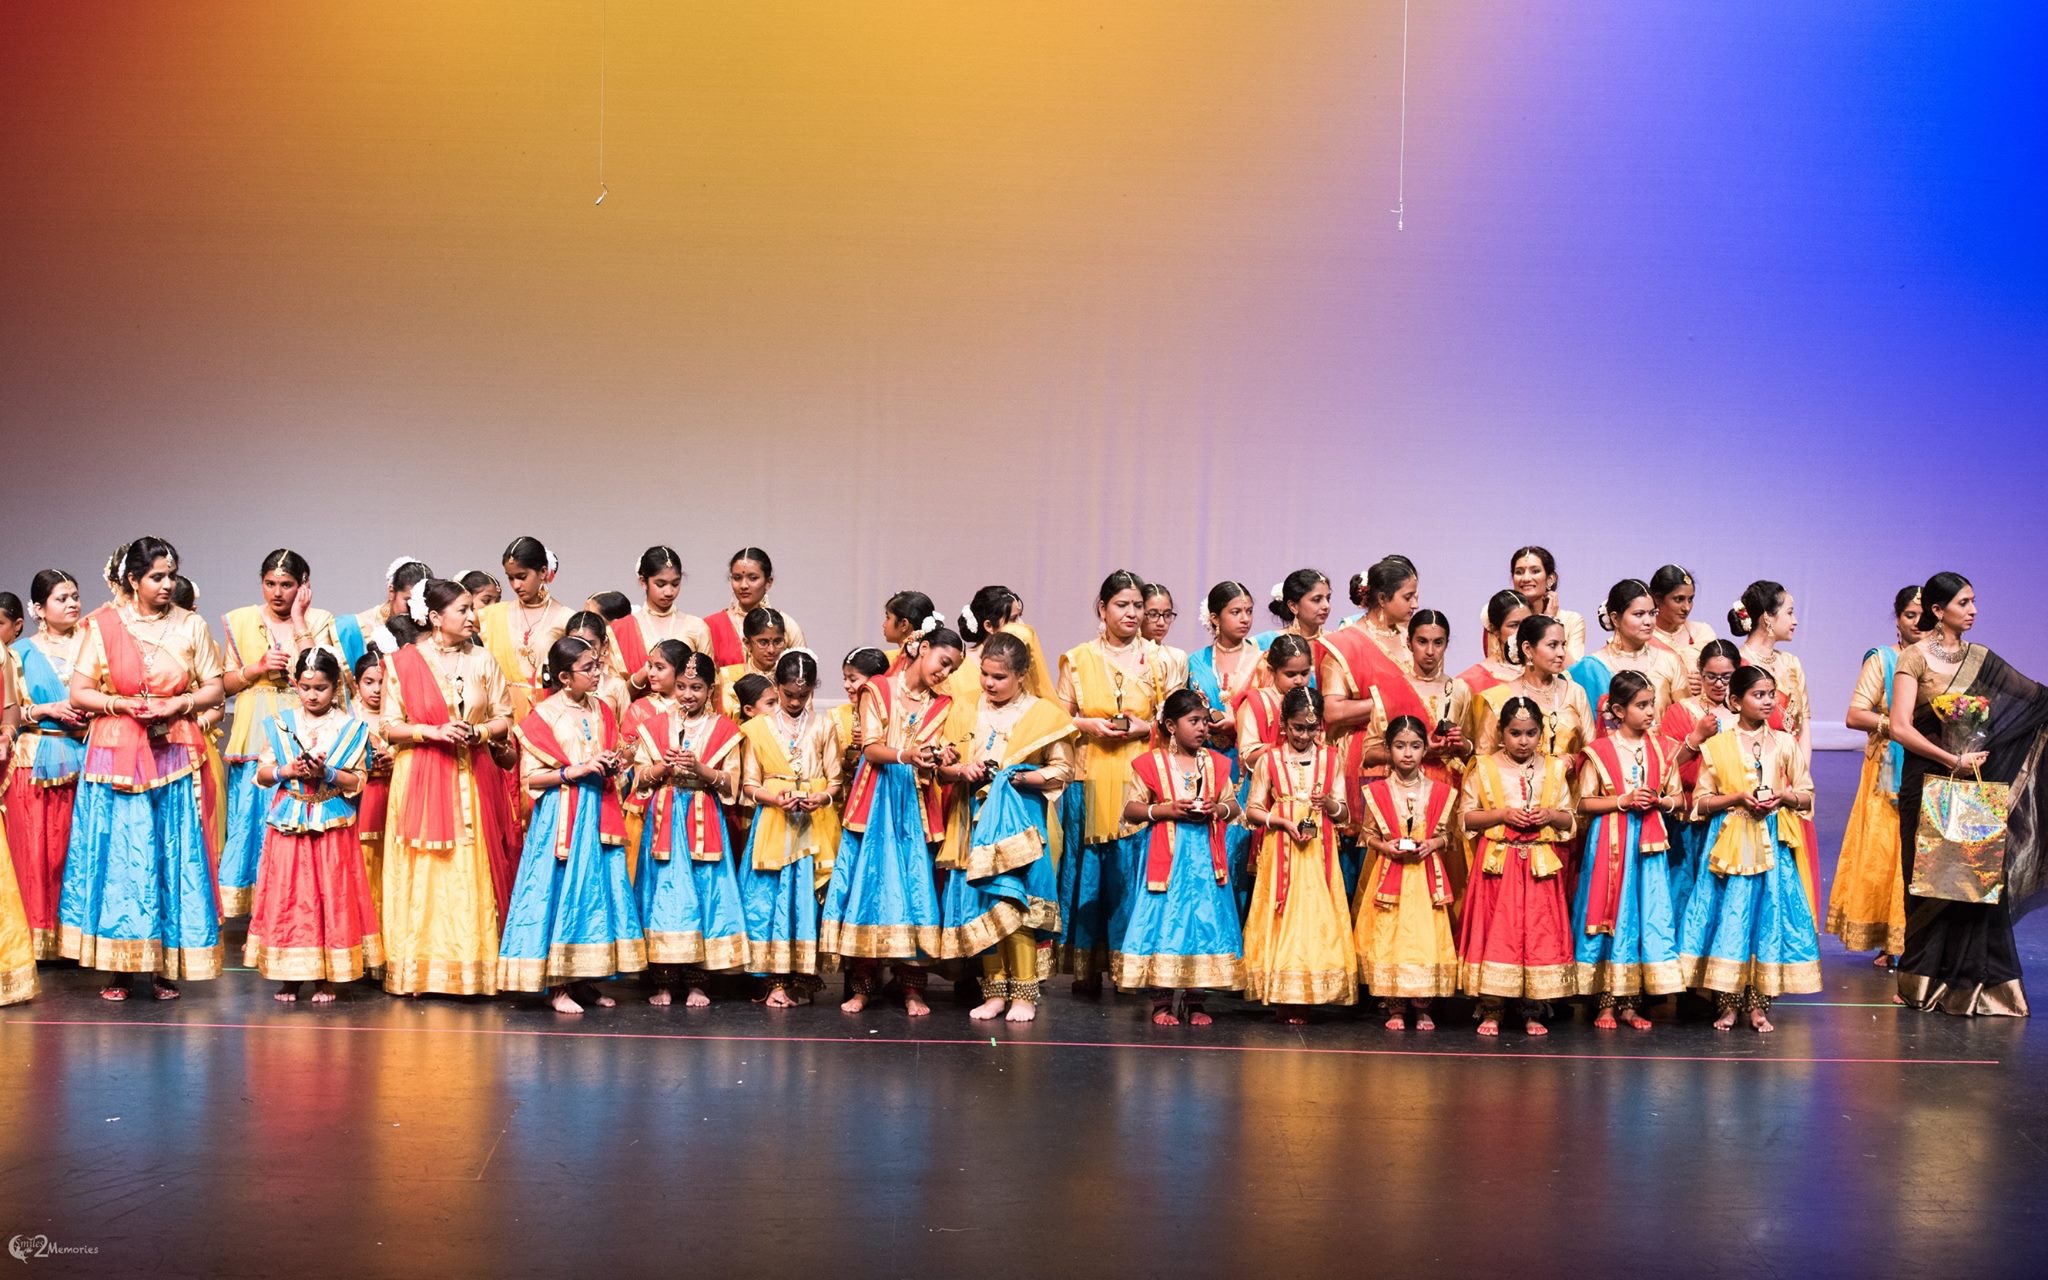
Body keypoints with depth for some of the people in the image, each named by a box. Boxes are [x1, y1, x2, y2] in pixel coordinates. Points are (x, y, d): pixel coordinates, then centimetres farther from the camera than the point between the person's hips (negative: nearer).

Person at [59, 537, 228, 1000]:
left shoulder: (191, 626, 4)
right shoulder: (104, 625, 2)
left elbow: (215, 689, 6)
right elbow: (79, 692, 2)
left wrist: (179, 704, -11)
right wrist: (122, 704, -13)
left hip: (174, 759, 1)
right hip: (116, 758, -1)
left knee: (173, 856, 0)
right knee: (115, 855, -2)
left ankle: (167, 967, 7)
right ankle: (115, 966, 5)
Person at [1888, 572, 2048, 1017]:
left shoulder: (1981, 659, 11)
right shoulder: (1915, 657, -5)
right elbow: (1900, 728, -13)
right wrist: (1952, 759, -17)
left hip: (1977, 783, 5)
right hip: (1930, 782, -4)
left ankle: (1974, 981, 9)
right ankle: (1926, 980, 12)